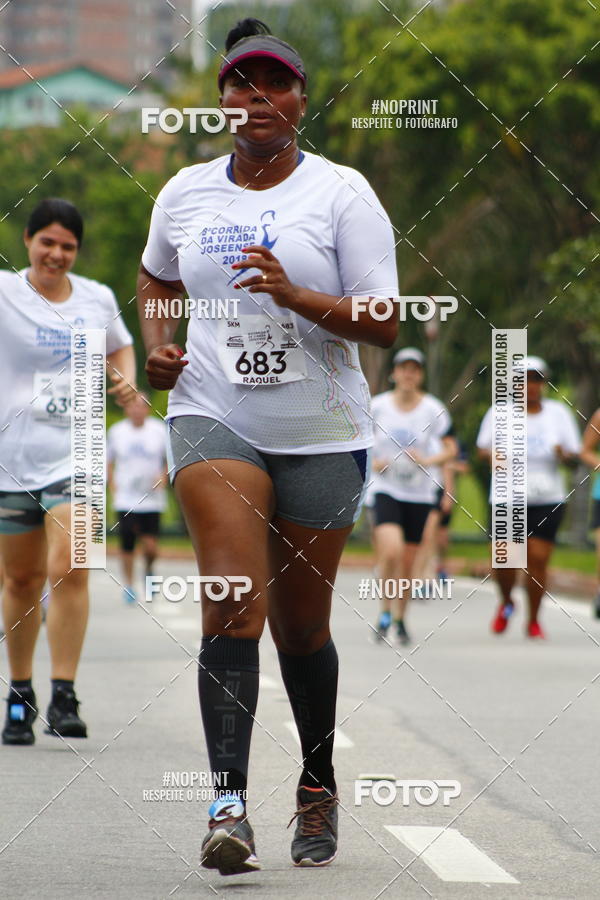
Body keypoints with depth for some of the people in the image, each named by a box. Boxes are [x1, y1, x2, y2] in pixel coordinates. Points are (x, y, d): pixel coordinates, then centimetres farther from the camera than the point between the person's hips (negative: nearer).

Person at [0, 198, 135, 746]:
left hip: (73, 454, 1)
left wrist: (126, 379, 5)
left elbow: (119, 347, 24)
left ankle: (65, 698, -11)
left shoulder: (98, 299, 7)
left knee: (69, 569, -15)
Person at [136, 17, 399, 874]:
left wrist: (294, 294, -22)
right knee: (234, 601, -19)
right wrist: (156, 344, 8)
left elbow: (385, 323, -8)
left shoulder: (342, 193, -2)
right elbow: (155, 279, 28)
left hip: (321, 435, -1)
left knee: (300, 625, 9)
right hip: (213, 419, 1)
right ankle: (228, 803, -25)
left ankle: (319, 785, 32)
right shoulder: (185, 192, 7)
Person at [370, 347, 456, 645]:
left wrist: (428, 460, -16)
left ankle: (400, 620, 22)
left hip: (420, 493, 1)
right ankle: (386, 610, -4)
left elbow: (450, 448, 3)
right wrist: (372, 463, -8)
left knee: (407, 562, 5)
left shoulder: (433, 409, -2)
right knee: (391, 550, -22)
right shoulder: (378, 406, -2)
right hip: (386, 489, -1)